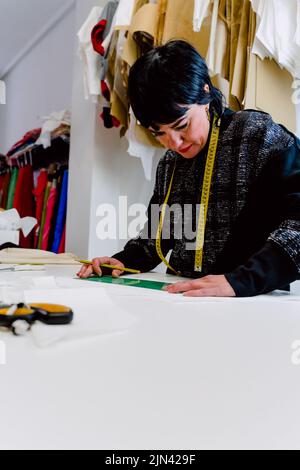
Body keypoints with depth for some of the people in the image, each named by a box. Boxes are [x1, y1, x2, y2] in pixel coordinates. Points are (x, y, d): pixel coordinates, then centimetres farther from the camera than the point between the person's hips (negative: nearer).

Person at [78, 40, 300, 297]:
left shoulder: (256, 133, -6)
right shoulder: (170, 162, 12)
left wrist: (239, 281, -30)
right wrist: (125, 260, 4)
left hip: (250, 301, -4)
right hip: (178, 297, 5)